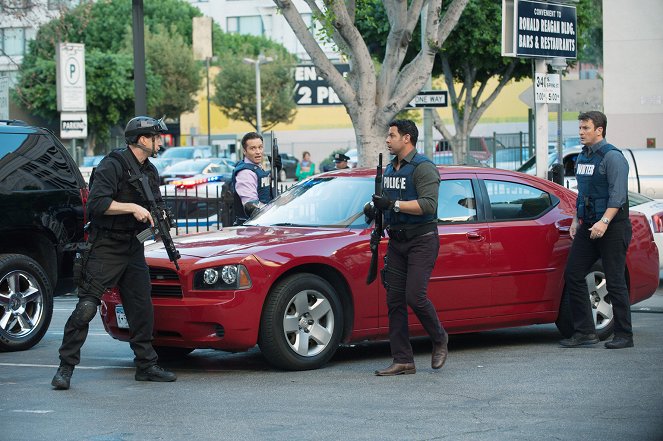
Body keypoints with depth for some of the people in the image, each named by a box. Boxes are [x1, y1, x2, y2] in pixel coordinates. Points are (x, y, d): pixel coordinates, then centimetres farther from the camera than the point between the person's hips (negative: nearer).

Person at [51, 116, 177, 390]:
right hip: (105, 250, -8)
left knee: (142, 308, 8)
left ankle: (146, 365, 17)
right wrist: (132, 208, -24)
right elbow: (96, 203, -23)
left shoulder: (150, 171, 13)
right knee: (86, 308, -10)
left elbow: (156, 206, 23)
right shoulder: (112, 165, -13)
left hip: (134, 250, 8)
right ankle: (66, 367, -6)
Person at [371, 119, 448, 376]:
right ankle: (403, 361, 3)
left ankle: (439, 339, 11)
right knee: (395, 300, 1)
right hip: (397, 241, 8)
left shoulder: (423, 168, -11)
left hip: (422, 241, -8)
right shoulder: (390, 169, 17)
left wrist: (392, 204, -26)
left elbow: (428, 205, -23)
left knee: (415, 296, -16)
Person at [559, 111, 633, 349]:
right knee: (573, 275, 2)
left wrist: (604, 222, -28)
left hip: (612, 228, -9)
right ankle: (584, 332, 7)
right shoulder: (582, 157, 15)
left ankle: (624, 335, 2)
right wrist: (576, 220, 17)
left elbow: (618, 195, -19)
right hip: (588, 227, 9)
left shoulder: (613, 157, -11)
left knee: (615, 281, -5)